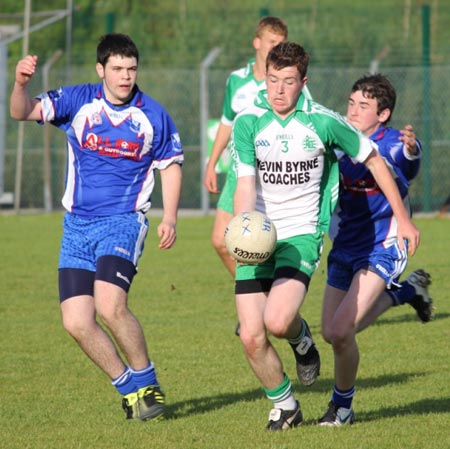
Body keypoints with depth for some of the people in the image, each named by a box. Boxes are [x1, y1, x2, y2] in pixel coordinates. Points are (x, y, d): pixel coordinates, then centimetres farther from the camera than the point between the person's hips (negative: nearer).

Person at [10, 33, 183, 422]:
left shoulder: (153, 116, -3)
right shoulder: (77, 101, -1)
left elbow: (171, 166, 10)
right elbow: (23, 112, -11)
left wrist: (170, 218, -2)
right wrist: (21, 84, -32)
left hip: (123, 222, -3)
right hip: (77, 225, 3)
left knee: (110, 305, -24)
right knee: (76, 321, -4)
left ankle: (148, 384, -4)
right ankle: (130, 388, 15)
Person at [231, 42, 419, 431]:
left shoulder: (323, 121, -7)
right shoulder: (248, 122, -4)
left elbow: (373, 160, 7)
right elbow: (245, 183, -7)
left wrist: (403, 219, 10)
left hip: (302, 235, -2)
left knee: (277, 321, -26)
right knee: (252, 337, -6)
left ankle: (301, 337, 12)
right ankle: (285, 406, 20)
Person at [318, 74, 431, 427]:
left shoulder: (392, 145, -17)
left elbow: (408, 159, -41)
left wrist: (411, 149, -62)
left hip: (381, 249, -7)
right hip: (345, 246, 7)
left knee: (341, 331, -19)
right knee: (332, 333, 14)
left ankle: (342, 407, 6)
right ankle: (405, 291, 35)